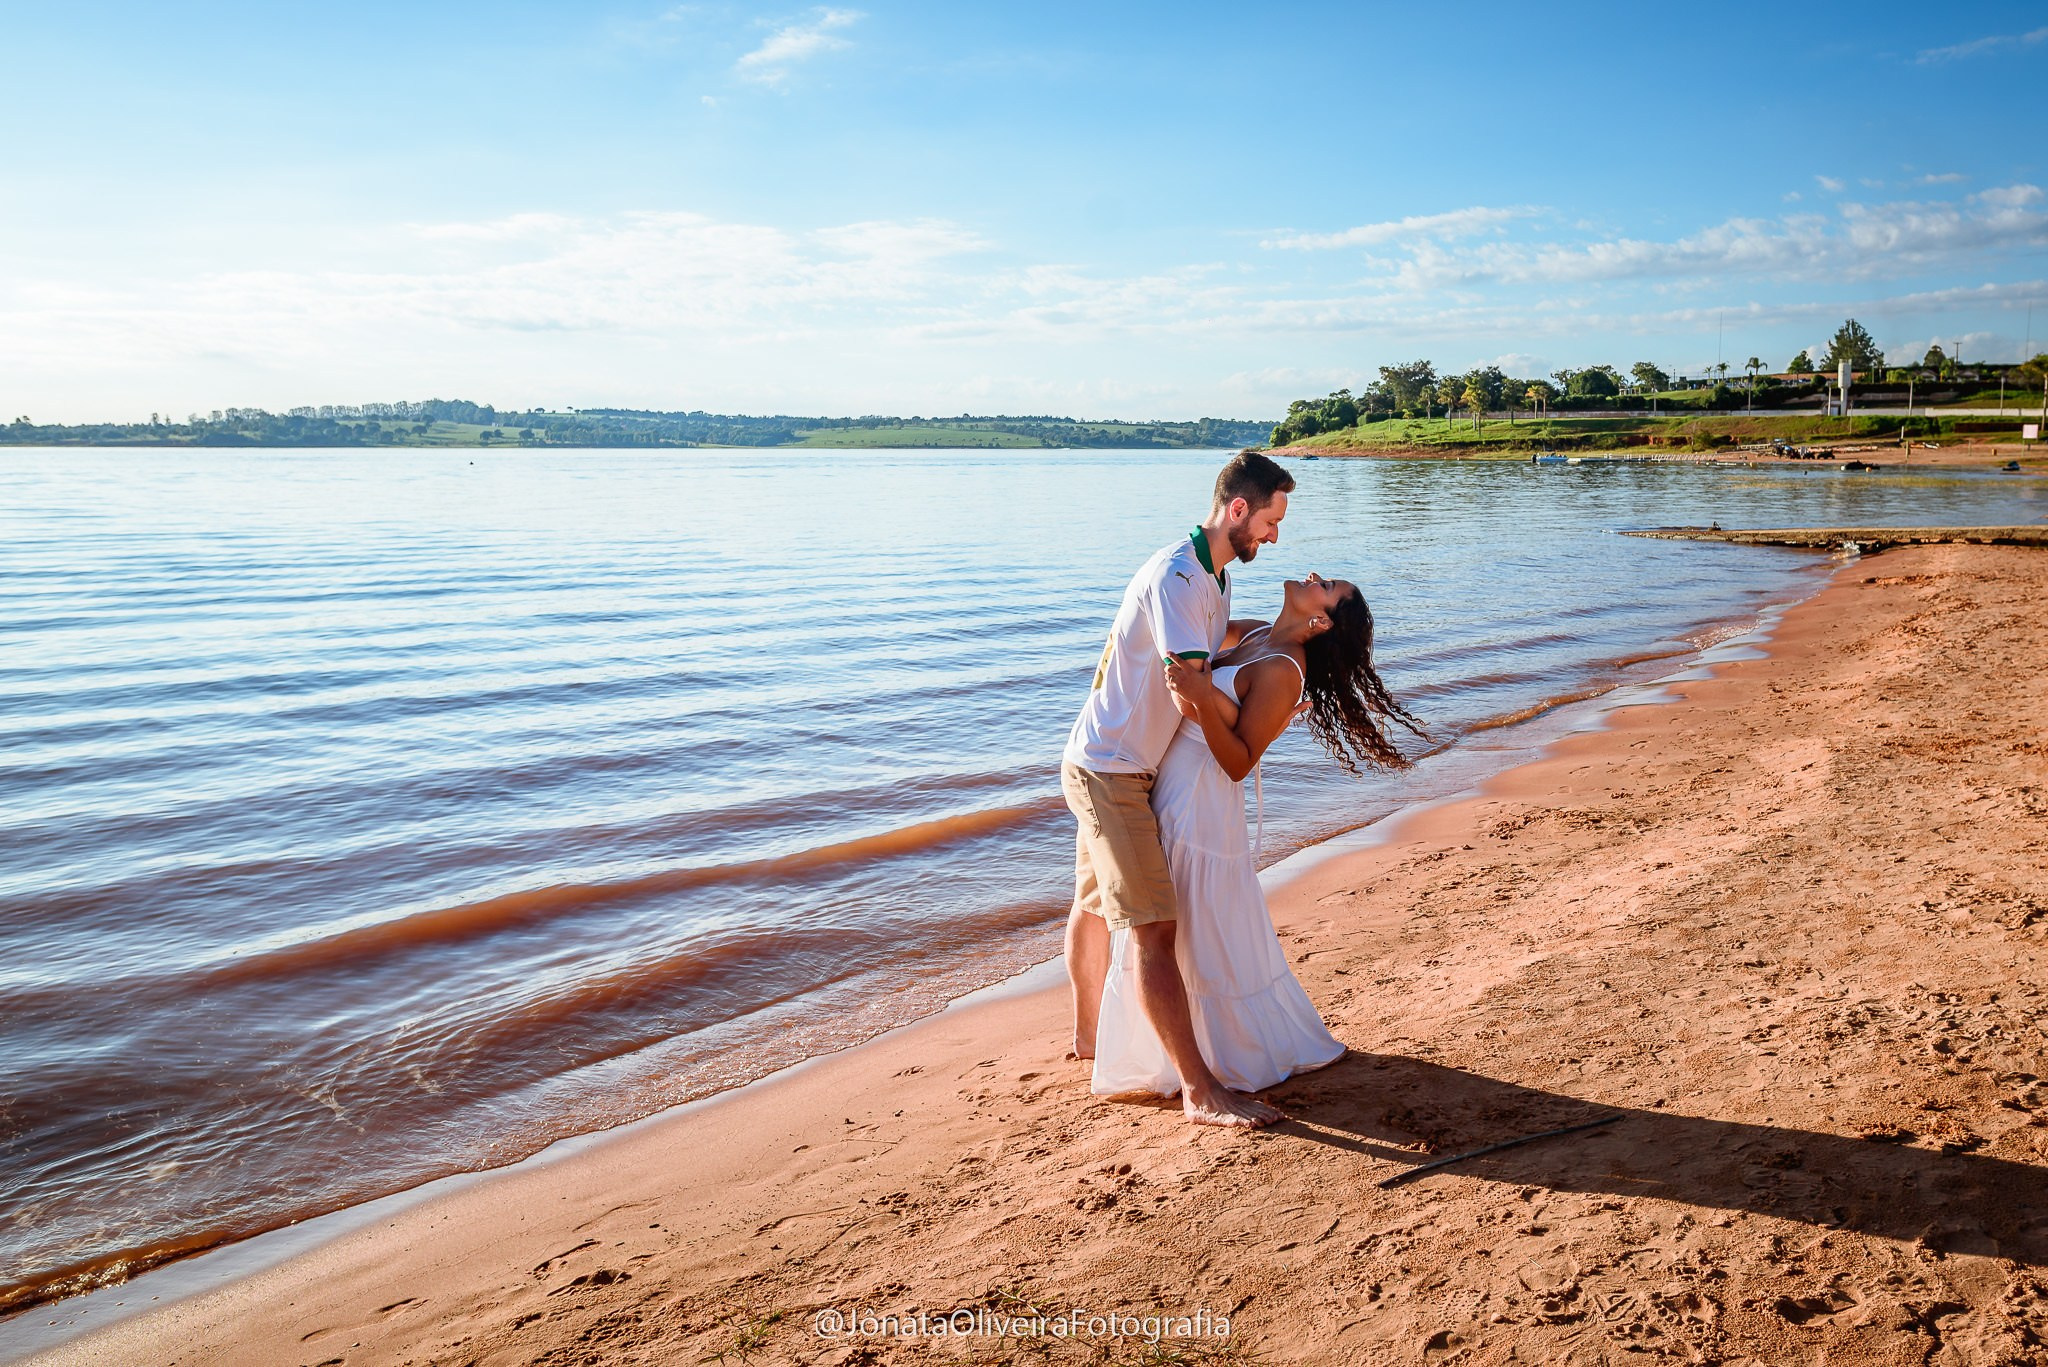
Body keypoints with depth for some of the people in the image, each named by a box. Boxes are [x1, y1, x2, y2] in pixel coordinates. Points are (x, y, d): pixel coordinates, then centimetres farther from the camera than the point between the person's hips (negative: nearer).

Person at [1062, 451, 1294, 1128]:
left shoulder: (1212, 575, 10)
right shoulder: (1176, 577, -23)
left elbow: (1213, 637, 30)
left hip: (1103, 767, 11)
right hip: (1109, 772, -11)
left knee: (1095, 903, 25)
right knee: (1151, 929, -12)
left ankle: (1088, 1034, 43)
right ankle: (1200, 1091, -11)